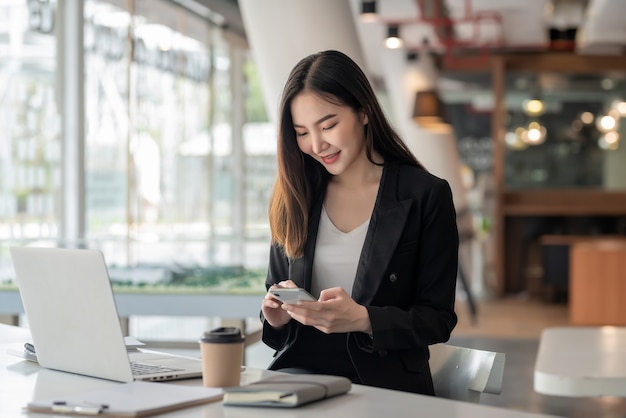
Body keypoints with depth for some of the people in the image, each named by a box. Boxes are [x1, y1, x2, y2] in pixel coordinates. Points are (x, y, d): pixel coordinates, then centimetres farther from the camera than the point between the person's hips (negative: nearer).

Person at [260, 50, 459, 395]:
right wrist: (276, 315, -5)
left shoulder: (425, 196, -1)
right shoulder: (294, 198, 12)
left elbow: (438, 319, -2)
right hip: (300, 367, 3)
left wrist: (363, 320, -20)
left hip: (384, 380, -3)